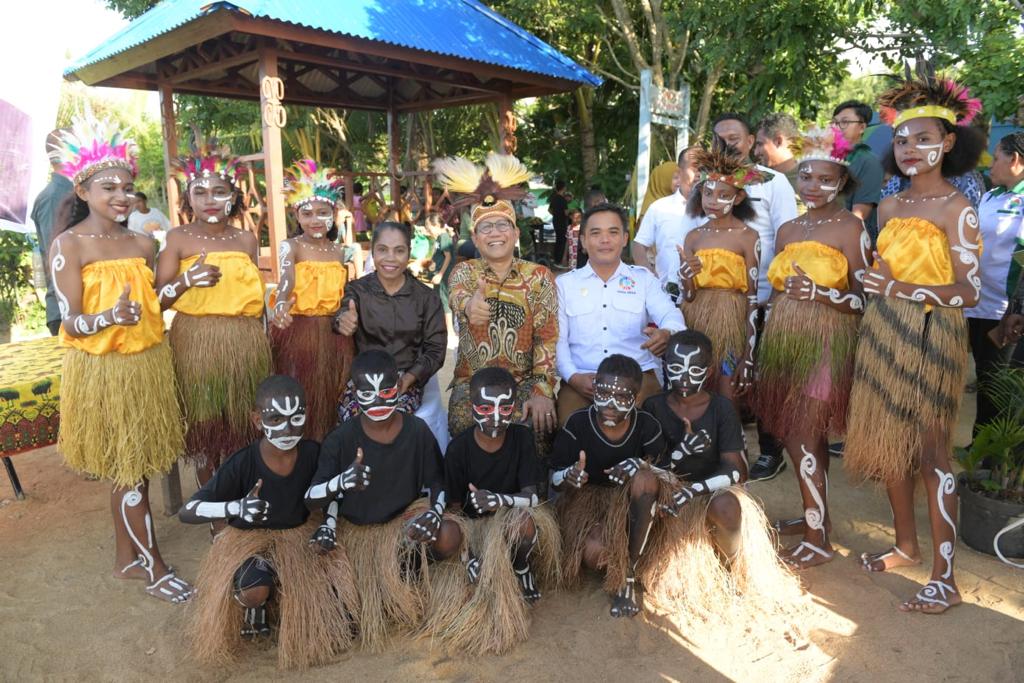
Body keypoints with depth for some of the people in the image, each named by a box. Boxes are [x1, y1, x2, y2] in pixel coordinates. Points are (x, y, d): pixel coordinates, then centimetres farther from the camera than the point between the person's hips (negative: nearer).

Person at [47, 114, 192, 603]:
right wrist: (111, 316, -33)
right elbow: (71, 323, -14)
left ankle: (127, 556, 27)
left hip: (148, 365, 5)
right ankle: (154, 567, 14)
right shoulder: (68, 244, -9)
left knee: (134, 466, 13)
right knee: (127, 469, 3)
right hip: (101, 371, -5)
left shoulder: (141, 244, 7)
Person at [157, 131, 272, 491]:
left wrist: (259, 340, 16)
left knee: (243, 428, 10)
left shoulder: (246, 239, 8)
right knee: (204, 429, 6)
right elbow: (158, 299, -5)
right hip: (196, 344, -2)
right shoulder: (178, 238, -2)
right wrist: (186, 280, -23)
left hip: (244, 344, 3)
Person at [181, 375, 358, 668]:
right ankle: (254, 608, 2)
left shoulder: (312, 452, -18)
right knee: (255, 589, -36)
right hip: (250, 539, -2)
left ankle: (284, 596, 22)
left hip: (300, 536, 2)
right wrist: (235, 508, -42)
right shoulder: (242, 464, -26)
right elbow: (185, 512, -25)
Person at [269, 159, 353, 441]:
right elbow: (287, 277, -24)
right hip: (298, 331, -4)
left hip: (334, 333, 4)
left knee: (331, 394, 9)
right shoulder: (290, 246, -3)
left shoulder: (338, 252, 10)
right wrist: (282, 303, -43)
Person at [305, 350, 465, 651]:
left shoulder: (417, 431, -10)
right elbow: (311, 498, -12)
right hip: (355, 530, 1)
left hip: (406, 520, 0)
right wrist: (342, 481, -34)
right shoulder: (341, 439, -13)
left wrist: (435, 512, -21)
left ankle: (411, 570, 4)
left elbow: (437, 482, -1)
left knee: (450, 534, -29)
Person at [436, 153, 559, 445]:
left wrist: (542, 391, -18)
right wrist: (469, 305, -48)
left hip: (524, 380, 0)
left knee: (534, 427, -26)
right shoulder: (464, 271, 3)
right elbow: (457, 296, -22)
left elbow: (547, 337, -4)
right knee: (466, 426, -27)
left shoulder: (539, 276, 2)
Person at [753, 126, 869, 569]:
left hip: (826, 344, -6)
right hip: (785, 341, 6)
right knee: (805, 437, 12)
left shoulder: (850, 228, -6)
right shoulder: (788, 230, 12)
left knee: (801, 438, -5)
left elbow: (864, 299, -8)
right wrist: (764, 347, 15)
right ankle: (815, 515, 28)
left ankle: (818, 538, 8)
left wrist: (821, 292, -25)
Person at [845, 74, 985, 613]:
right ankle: (905, 543, 28)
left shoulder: (956, 210, -8)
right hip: (882, 335, 6)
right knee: (887, 442, 10)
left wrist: (901, 289, -19)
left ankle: (943, 577, 7)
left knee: (930, 451, -3)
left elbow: (967, 292, -12)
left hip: (929, 337, -6)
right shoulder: (889, 208, 10)